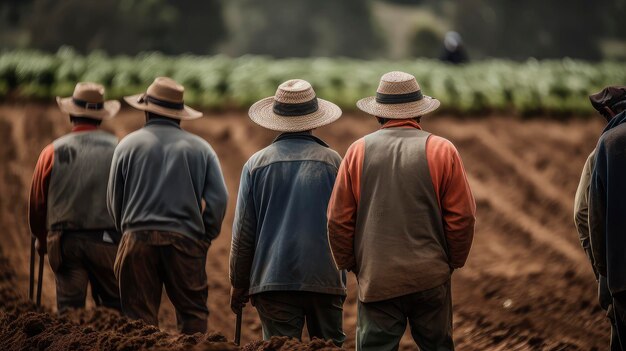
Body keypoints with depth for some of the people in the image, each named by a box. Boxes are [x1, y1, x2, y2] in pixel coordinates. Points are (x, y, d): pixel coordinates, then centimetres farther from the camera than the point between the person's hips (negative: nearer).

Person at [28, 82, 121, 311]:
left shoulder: (52, 152, 2)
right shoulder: (118, 148, -2)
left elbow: (37, 204, 8)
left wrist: (41, 239, 24)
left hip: (65, 242, 1)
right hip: (107, 241, -1)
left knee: (69, 308, 4)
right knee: (114, 309, 8)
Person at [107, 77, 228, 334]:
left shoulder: (128, 145, 5)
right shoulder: (200, 148, 5)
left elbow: (114, 200, 9)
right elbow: (219, 198, -1)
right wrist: (204, 238, 11)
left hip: (138, 239, 0)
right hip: (186, 241, 0)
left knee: (140, 317, 3)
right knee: (193, 312, 6)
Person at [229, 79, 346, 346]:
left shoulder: (256, 164, 2)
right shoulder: (332, 162, 0)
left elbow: (243, 232, 4)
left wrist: (239, 284, 13)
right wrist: (342, 277, 17)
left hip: (273, 280, 0)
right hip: (325, 280, 0)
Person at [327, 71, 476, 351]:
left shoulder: (358, 151, 1)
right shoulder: (442, 151, -2)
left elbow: (338, 220, 2)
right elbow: (463, 216, -3)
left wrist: (349, 264, 15)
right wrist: (454, 261, 11)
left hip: (375, 278, 0)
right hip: (430, 277, 0)